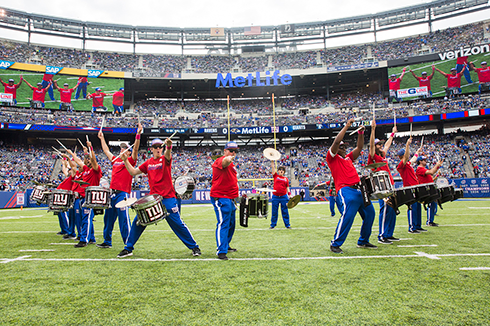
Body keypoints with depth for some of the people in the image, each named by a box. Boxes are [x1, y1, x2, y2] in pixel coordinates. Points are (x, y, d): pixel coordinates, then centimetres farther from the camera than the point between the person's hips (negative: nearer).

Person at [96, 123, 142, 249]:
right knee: (108, 218, 15)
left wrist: (138, 135, -26)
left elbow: (135, 150, -16)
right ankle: (107, 242, 29)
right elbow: (106, 151, 31)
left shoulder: (130, 161, -1)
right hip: (112, 193, 8)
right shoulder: (115, 161, 17)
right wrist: (102, 138, 39)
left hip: (122, 194, -7)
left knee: (123, 219, -7)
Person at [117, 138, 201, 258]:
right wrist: (125, 160, 4)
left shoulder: (165, 159, -2)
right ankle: (128, 248, 21)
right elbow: (133, 172, 14)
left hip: (167, 198, -4)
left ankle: (194, 247, 9)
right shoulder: (148, 163, 12)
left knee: (177, 223, -5)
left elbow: (167, 155, -27)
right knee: (138, 221, 4)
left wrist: (168, 147, -49)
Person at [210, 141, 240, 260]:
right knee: (223, 224, -14)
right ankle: (221, 251, -11)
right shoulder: (220, 160, -11)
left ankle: (226, 246, 36)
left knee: (231, 223, 19)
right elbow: (225, 161, -39)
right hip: (221, 198, -10)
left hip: (230, 199, 10)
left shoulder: (231, 165, 20)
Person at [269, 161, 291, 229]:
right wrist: (272, 161, -3)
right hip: (275, 196, -1)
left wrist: (289, 194, 1)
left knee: (285, 211, 4)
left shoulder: (286, 179, 11)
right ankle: (273, 225, 16)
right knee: (274, 211, 5)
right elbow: (273, 167, 3)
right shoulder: (275, 176, 8)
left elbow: (287, 187, 13)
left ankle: (287, 225, 13)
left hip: (284, 197, 1)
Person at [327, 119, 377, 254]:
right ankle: (335, 244, -7)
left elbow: (359, 147, 26)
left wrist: (361, 133, 14)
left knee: (369, 213, 11)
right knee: (348, 216, -18)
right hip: (346, 190, -8)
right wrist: (346, 126, -3)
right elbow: (336, 142, -8)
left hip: (359, 189, 8)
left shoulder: (348, 158, 24)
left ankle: (363, 241, 25)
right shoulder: (332, 158, 4)